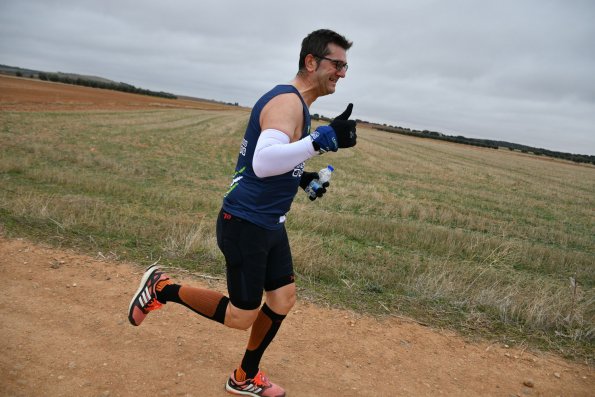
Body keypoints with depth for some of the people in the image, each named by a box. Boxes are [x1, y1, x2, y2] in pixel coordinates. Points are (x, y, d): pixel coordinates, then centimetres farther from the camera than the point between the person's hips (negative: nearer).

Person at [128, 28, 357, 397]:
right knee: (241, 317, 1)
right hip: (245, 224, -10)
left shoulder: (296, 104, 13)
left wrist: (301, 177, 8)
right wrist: (321, 139, -45)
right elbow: (263, 161, -37)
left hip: (270, 224, 10)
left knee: (283, 298, 13)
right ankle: (162, 287, 20)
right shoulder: (287, 101, -19)